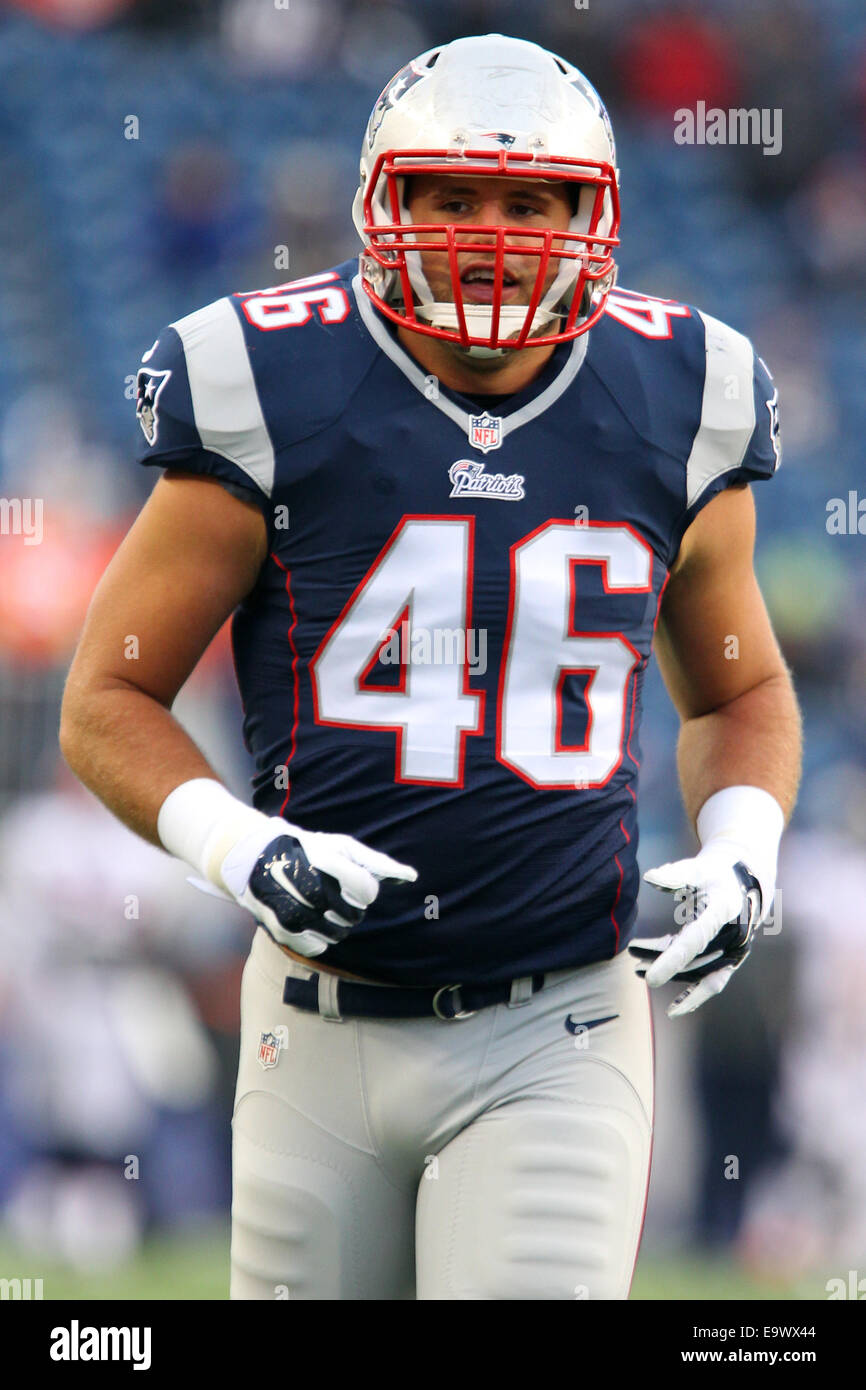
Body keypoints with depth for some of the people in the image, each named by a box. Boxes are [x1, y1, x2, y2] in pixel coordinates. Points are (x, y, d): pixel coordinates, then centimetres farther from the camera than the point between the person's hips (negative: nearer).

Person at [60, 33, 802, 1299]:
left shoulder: (673, 412, 2)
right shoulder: (275, 400, -6)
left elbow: (741, 690, 20)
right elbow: (109, 702, 1)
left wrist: (741, 851, -1)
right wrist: (238, 849, -17)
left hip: (556, 1038, 0)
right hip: (327, 1037, 0)